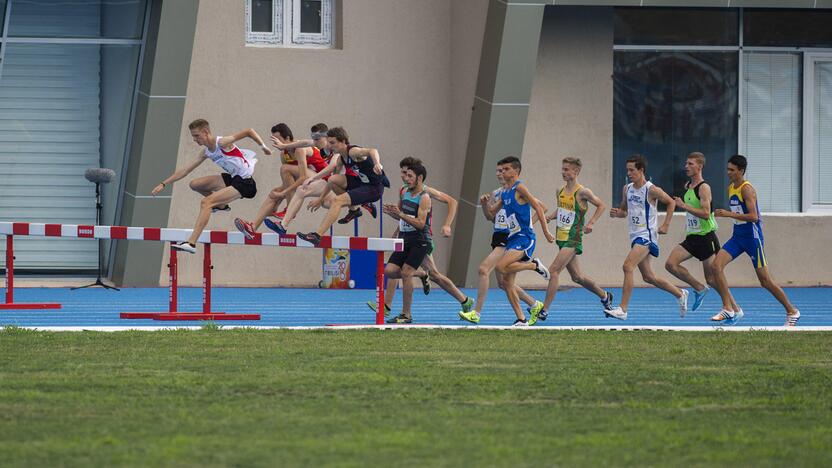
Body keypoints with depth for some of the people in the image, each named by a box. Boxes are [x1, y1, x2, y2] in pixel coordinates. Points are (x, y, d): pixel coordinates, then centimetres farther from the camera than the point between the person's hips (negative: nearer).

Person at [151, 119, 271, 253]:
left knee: (205, 202, -21)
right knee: (195, 184, 12)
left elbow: (249, 132, -16)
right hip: (232, 178, 9)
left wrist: (263, 147, -8)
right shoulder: (205, 152, 6)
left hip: (244, 183, -9)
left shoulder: (222, 143, -19)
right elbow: (185, 170, 12)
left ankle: (191, 243, -28)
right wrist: (163, 184, 10)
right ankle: (221, 205, 28)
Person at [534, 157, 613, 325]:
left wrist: (591, 223, -13)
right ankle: (604, 296, 38)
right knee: (576, 276, 17)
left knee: (553, 271, -17)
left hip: (573, 239, -8)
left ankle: (544, 311, -15)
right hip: (561, 238, 8)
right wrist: (550, 217, 4)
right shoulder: (561, 191, 9)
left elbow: (601, 205, -2)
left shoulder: (582, 192, -12)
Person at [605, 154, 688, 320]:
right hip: (635, 236, 8)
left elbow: (671, 202, 0)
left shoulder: (651, 190, -11)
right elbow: (624, 211, 20)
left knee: (628, 266, -23)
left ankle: (622, 309, -24)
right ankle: (680, 294, 35)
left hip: (647, 235, -8)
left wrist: (665, 225, -4)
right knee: (648, 277, 15)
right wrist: (617, 213, -3)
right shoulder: (627, 189, 9)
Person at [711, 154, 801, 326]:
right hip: (737, 236, 8)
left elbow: (753, 216, -25)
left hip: (752, 237, -8)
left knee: (765, 280, -1)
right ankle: (731, 309, -10)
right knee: (717, 264, -13)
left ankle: (792, 312, 16)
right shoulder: (731, 188, 10)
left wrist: (729, 214, -26)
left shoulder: (747, 189, -16)